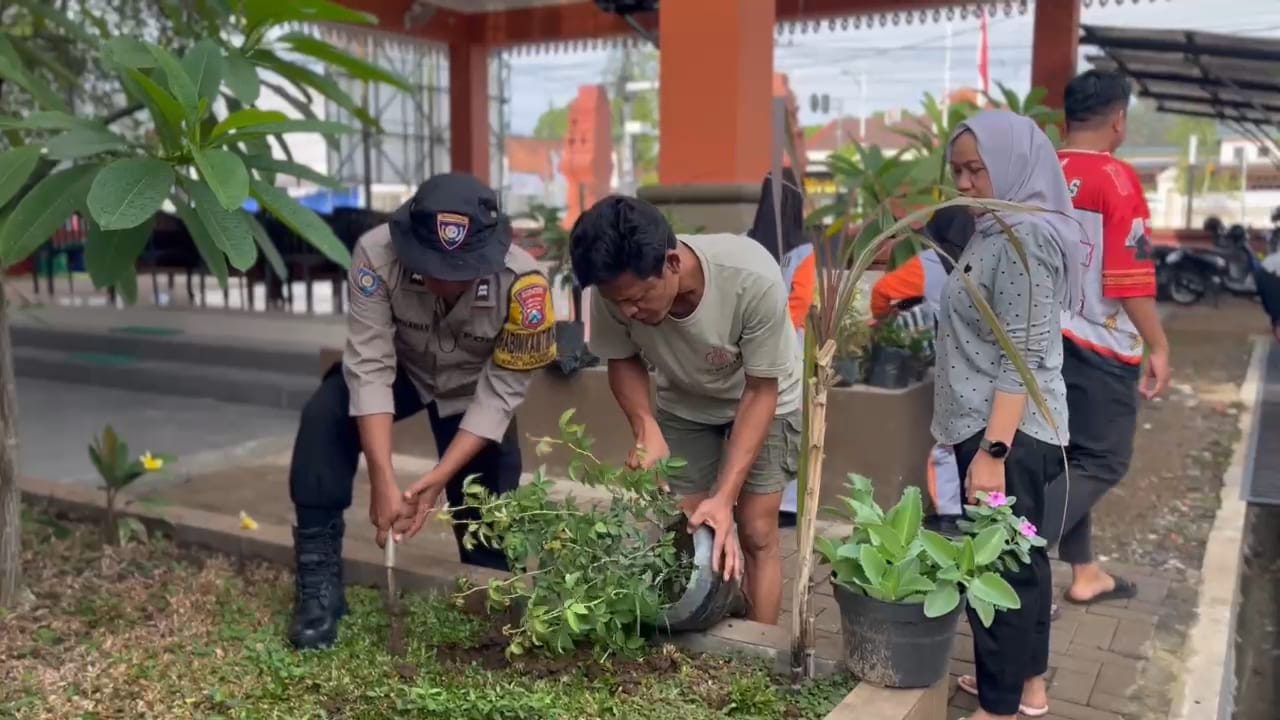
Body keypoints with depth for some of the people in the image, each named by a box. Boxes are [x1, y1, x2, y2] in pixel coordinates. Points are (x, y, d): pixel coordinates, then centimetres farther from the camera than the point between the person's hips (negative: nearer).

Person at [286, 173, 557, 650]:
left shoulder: (523, 282, -36)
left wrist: (439, 478, -33)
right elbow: (370, 368, -33)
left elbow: (501, 393, -27)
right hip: (399, 367, 0)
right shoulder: (377, 254, -36)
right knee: (323, 418, -26)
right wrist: (383, 481, -40)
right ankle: (318, 583, -16)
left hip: (473, 386, 0)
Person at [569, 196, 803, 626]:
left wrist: (724, 497, -32)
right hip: (684, 405, 3)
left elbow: (760, 391, -27)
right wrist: (646, 428, -28)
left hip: (763, 399, -2)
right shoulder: (615, 290, -31)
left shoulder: (754, 279, -40)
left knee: (756, 533, -4)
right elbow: (623, 360, -9)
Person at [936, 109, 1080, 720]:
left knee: (997, 567, -2)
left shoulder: (1025, 237, -17)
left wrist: (992, 450, -24)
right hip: (1004, 427, 10)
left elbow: (1022, 358, -22)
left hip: (1006, 432, -10)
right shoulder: (998, 233, 14)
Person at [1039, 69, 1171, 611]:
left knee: (1070, 457, 15)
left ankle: (1084, 573, 25)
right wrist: (1158, 347, -9)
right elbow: (1130, 278, -18)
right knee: (1102, 463, 3)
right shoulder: (1117, 179, -15)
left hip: (1046, 337, 7)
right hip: (1100, 345, -7)